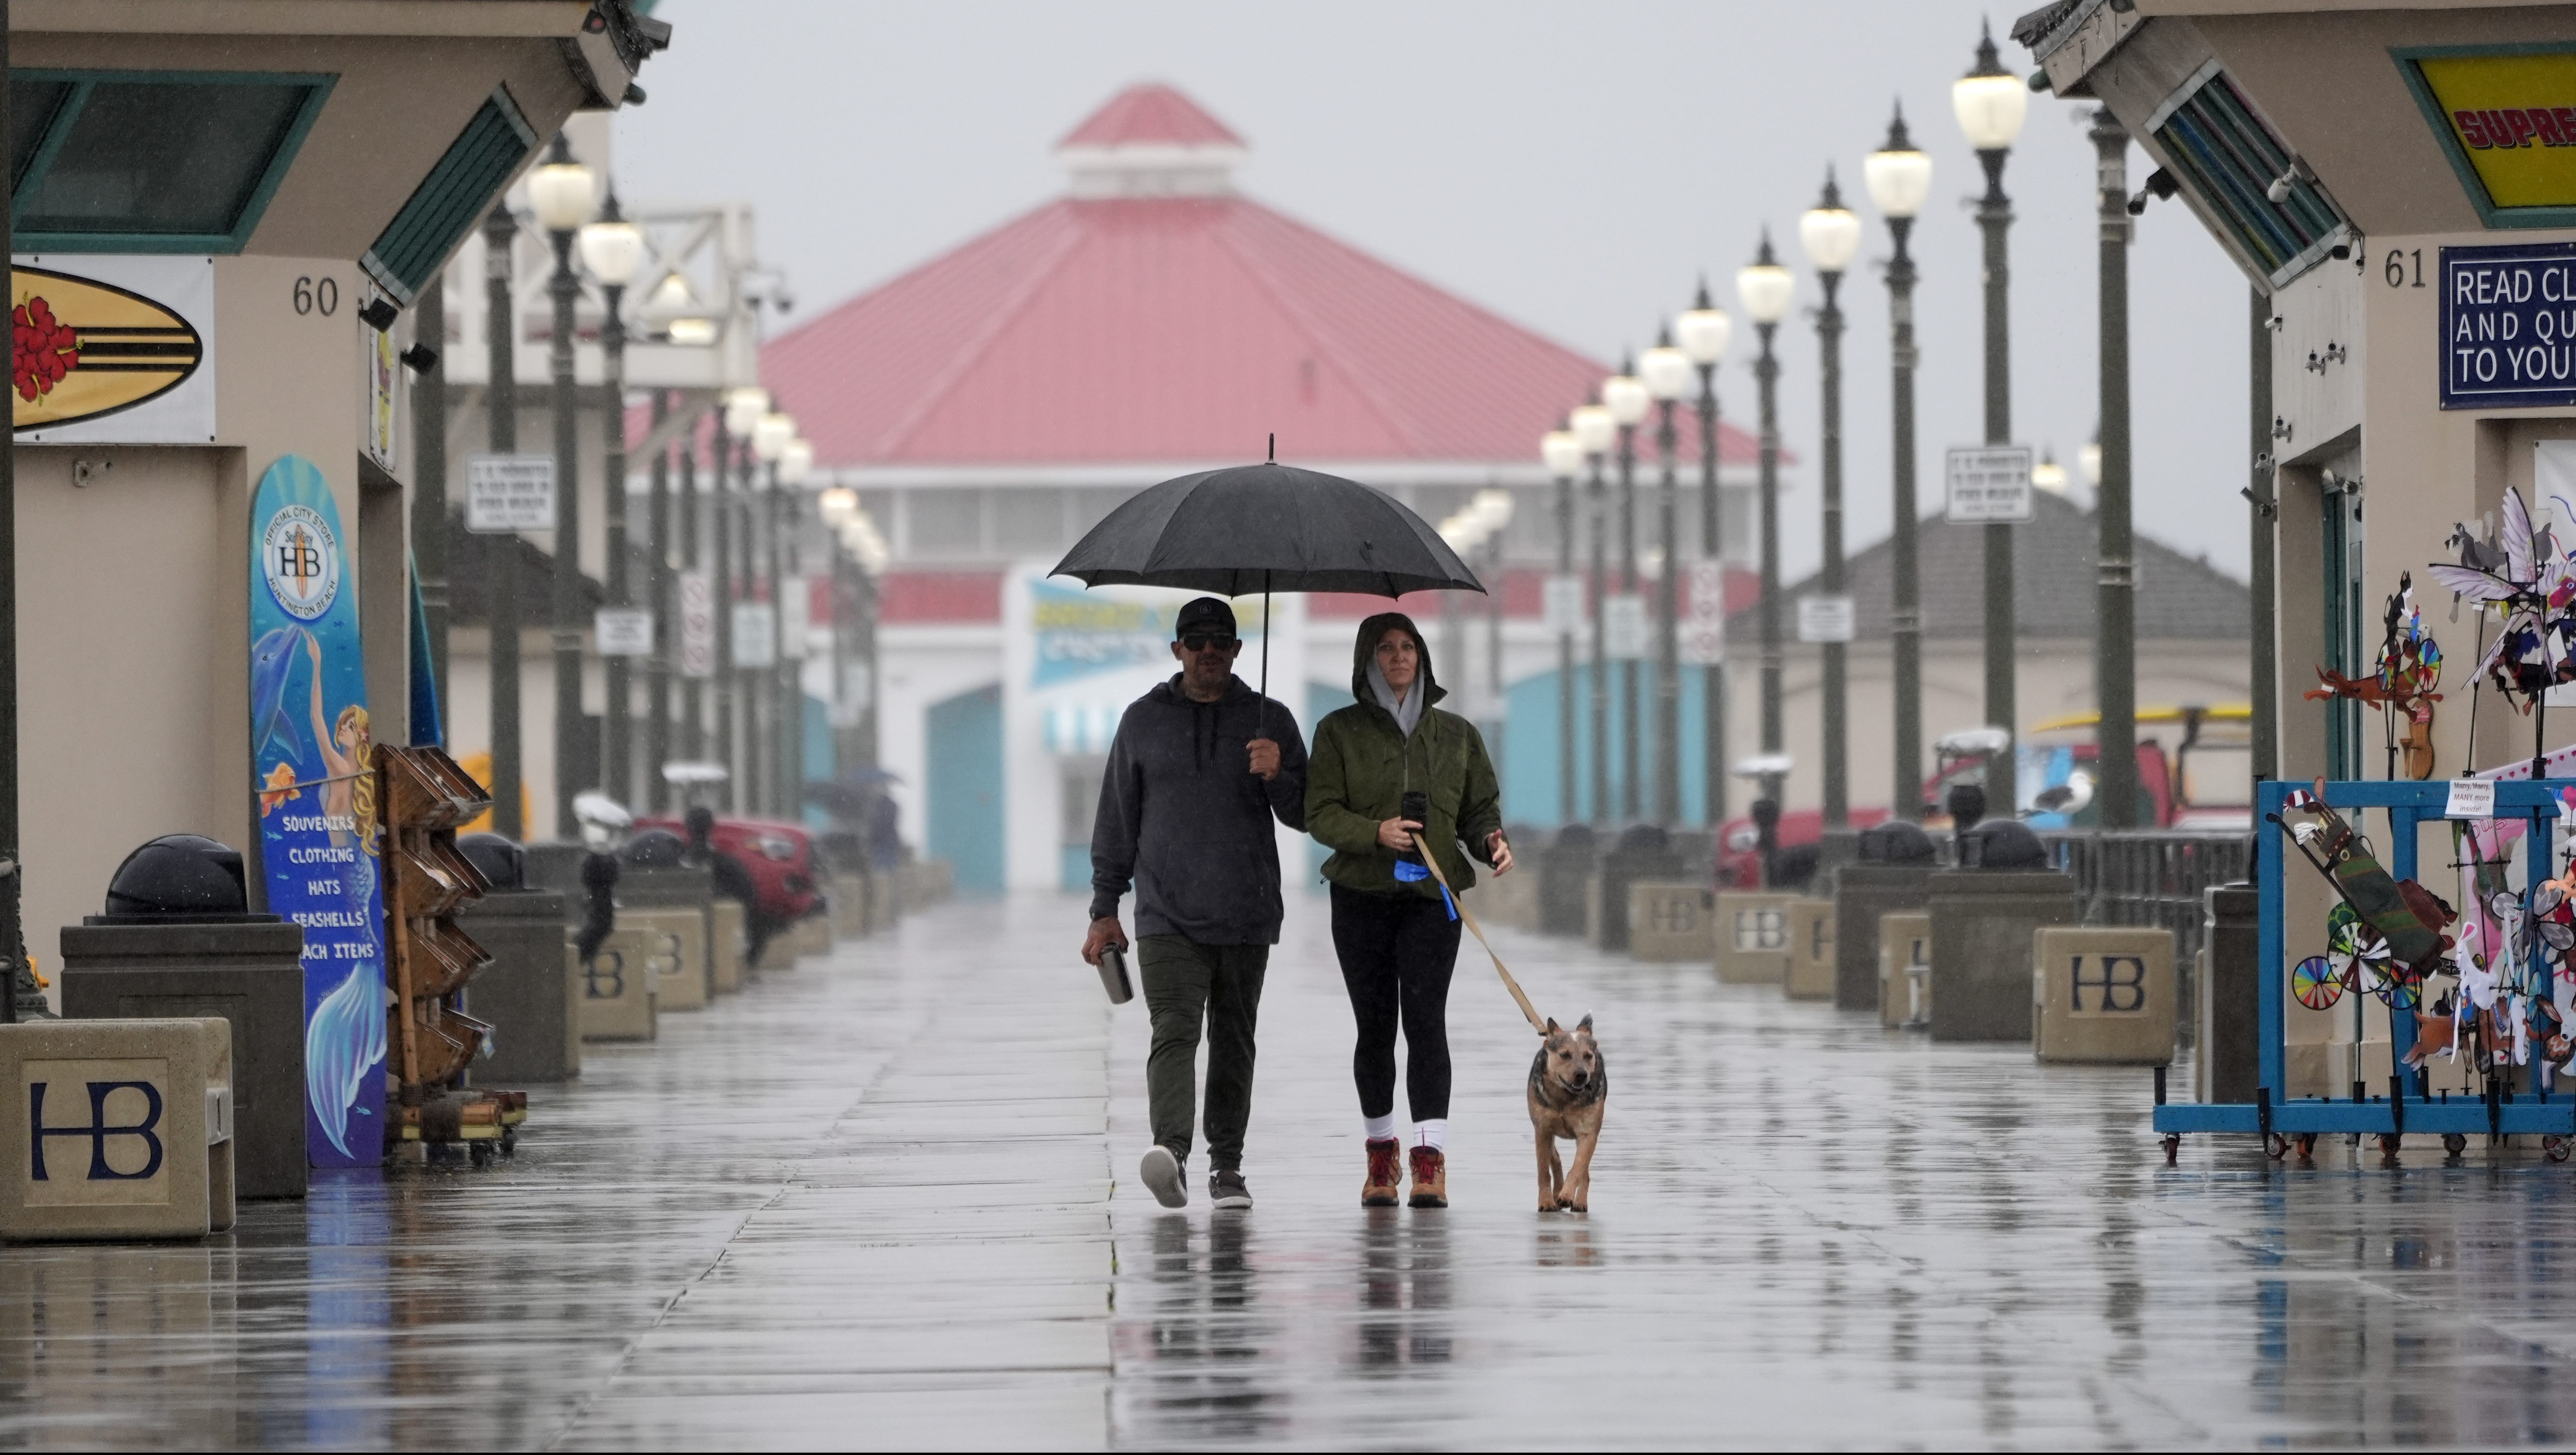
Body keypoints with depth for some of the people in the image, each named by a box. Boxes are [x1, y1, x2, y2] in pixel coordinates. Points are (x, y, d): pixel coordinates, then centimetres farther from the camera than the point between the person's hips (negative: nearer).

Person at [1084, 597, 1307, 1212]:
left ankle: (1227, 1164, 14)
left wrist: (1279, 775, -15)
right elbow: (1116, 821, 12)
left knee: (1233, 1041, 7)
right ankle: (1172, 1152, -31)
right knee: (1174, 1031, -16)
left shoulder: (1269, 720, 8)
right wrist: (1105, 908, 8)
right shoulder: (1143, 721, 9)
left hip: (1246, 917, 1)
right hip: (1167, 916, -1)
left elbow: (1303, 815, 7)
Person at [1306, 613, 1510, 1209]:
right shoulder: (1340, 732, 5)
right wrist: (1376, 832, -19)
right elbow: (1320, 813, -2)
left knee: (1425, 1017, -12)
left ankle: (1431, 1159, -17)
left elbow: (1480, 808, 14)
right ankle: (1381, 1150, 19)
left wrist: (1491, 841, -8)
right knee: (1375, 1025, 4)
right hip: (1363, 895, 0)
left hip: (1433, 895, 0)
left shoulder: (1457, 734, 11)